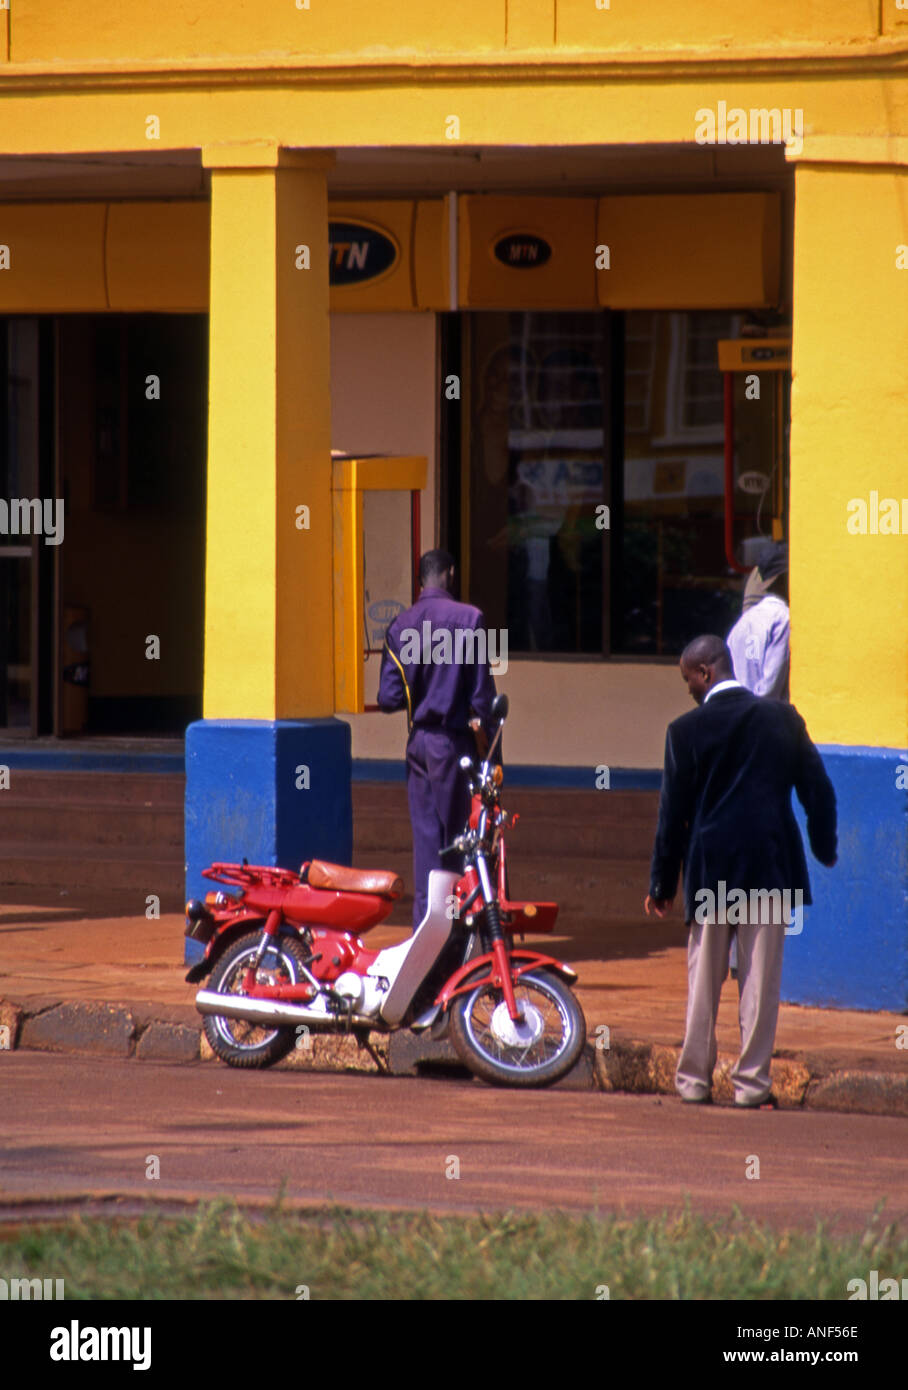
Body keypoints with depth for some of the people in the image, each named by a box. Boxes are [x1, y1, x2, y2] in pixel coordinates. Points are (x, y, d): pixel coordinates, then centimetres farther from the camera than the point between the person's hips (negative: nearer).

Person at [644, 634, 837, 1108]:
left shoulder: (687, 730, -6)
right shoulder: (783, 718, 1)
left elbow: (673, 813, -3)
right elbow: (818, 791, 5)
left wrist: (662, 883, 4)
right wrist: (824, 851, 20)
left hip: (710, 870, -1)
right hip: (770, 870, 1)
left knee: (703, 980, 9)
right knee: (760, 978, 3)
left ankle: (694, 1078, 11)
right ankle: (752, 1081, 1)